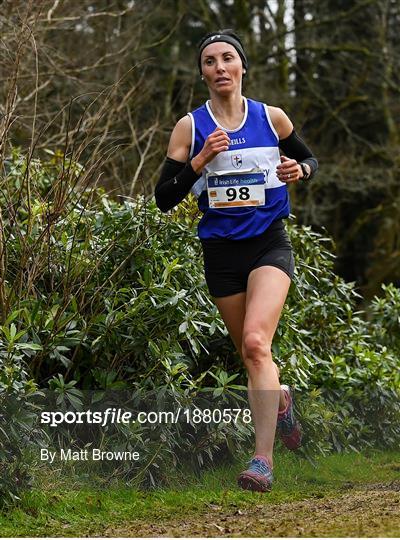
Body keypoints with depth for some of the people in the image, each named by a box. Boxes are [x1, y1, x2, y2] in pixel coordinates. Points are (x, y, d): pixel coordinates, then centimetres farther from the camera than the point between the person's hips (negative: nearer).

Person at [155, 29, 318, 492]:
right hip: (220, 252, 2)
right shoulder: (190, 127, -1)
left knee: (255, 341, -23)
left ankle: (263, 459, -23)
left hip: (269, 245, -2)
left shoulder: (272, 118, 1)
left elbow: (309, 160, 17)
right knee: (249, 353, 13)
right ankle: (280, 399, 48)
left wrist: (299, 170, -6)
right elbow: (163, 198, -4)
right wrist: (200, 161, -18)